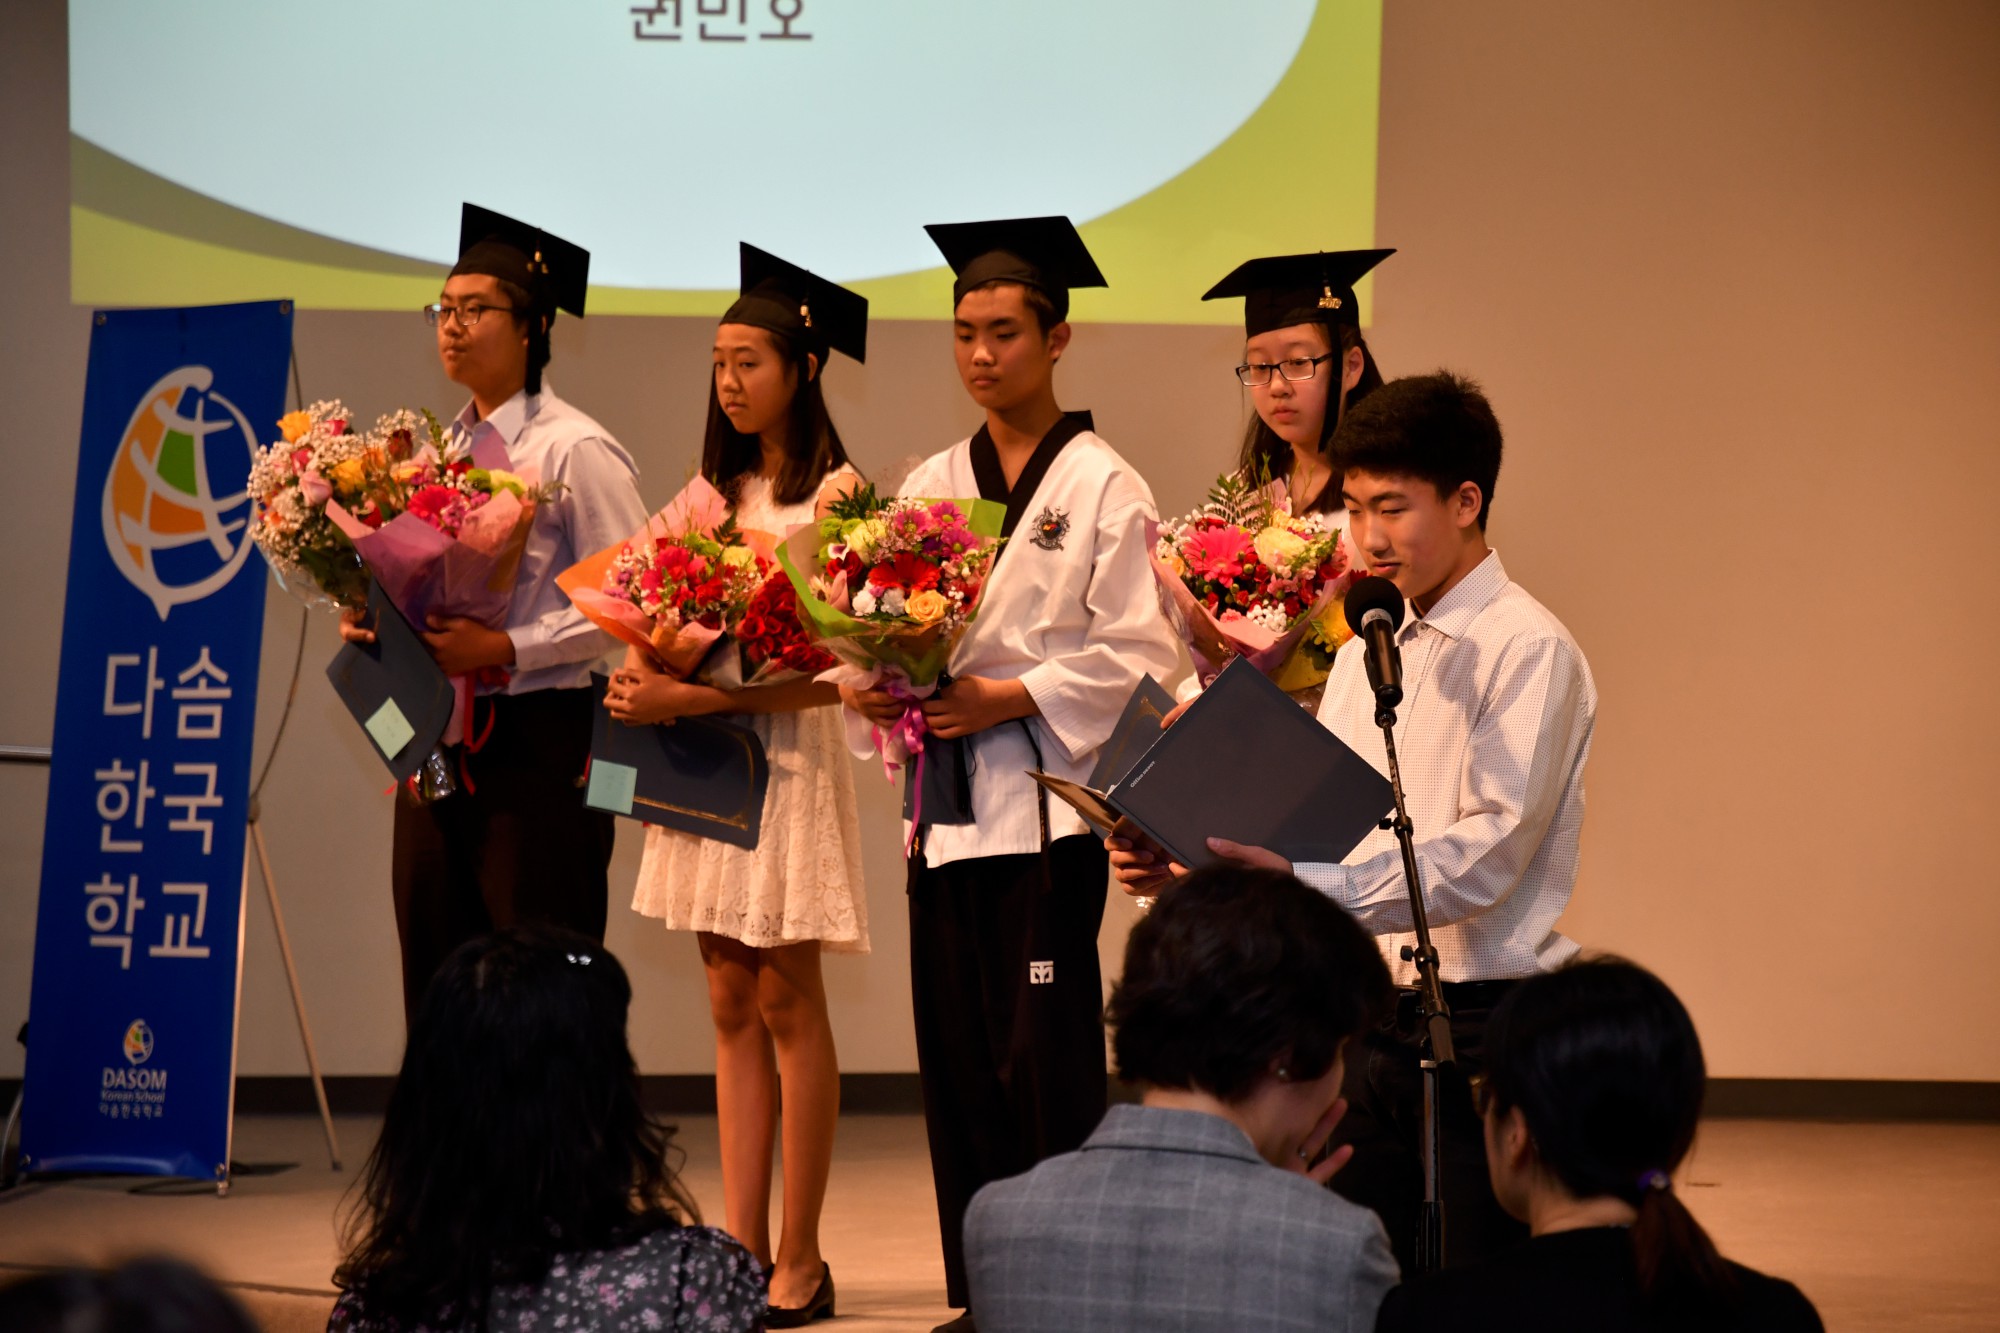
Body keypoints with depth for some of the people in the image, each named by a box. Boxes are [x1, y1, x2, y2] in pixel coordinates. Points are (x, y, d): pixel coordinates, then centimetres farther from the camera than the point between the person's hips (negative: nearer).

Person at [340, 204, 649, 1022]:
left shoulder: (575, 450, -8)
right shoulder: (436, 451, 15)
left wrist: (507, 648, -21)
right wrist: (375, 619, 2)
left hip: (539, 743, -7)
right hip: (438, 740, 8)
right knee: (438, 992, 9)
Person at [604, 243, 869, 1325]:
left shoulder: (833, 494, -8)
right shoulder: (715, 493, 14)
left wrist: (689, 697, -23)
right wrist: (641, 685, -7)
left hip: (784, 751, -6)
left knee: (785, 1003, -4)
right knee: (731, 1004, 6)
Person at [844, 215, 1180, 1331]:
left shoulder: (1102, 487, -3)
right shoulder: (930, 486, 14)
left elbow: (1135, 656, -8)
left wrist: (1009, 699, -16)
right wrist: (878, 687, -5)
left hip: (1049, 791, -5)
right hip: (945, 798, 6)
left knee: (1048, 1053, -9)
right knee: (957, 1051, 6)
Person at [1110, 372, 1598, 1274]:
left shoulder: (1528, 650, -8)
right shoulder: (1361, 657, 17)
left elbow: (1486, 855, -18)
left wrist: (1311, 884, -28)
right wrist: (1184, 866, -5)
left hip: (1485, 1022, -7)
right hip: (1373, 1019, 7)